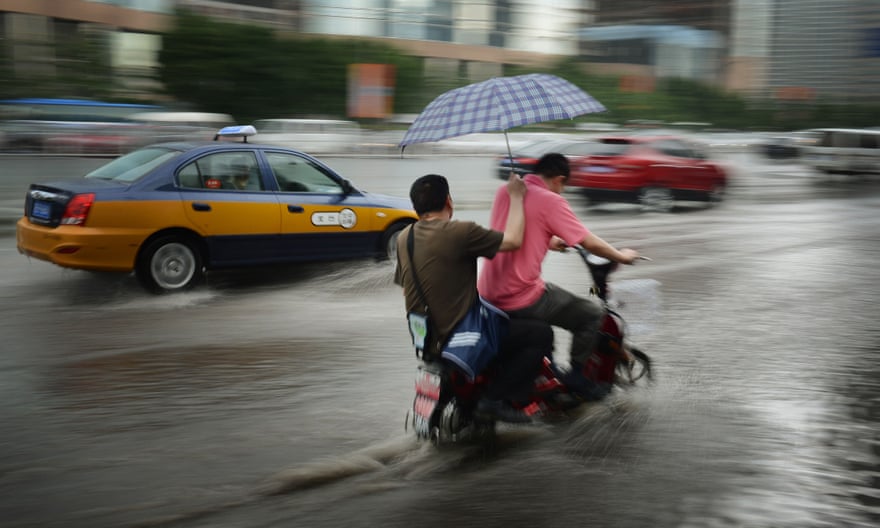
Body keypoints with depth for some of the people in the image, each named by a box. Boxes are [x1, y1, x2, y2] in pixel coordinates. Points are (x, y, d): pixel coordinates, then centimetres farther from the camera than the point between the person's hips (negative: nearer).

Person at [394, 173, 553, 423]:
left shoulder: (404, 237, 4)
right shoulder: (459, 232, -20)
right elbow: (512, 240, -18)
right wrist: (516, 197, -4)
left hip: (425, 340, 9)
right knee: (541, 334, 1)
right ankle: (496, 399, -4)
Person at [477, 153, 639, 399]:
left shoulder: (504, 192, 9)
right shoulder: (550, 201, -12)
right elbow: (590, 243, -7)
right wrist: (621, 256, 10)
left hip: (487, 295, 8)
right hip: (521, 300, -8)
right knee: (591, 313, 9)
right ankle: (576, 376, 15)